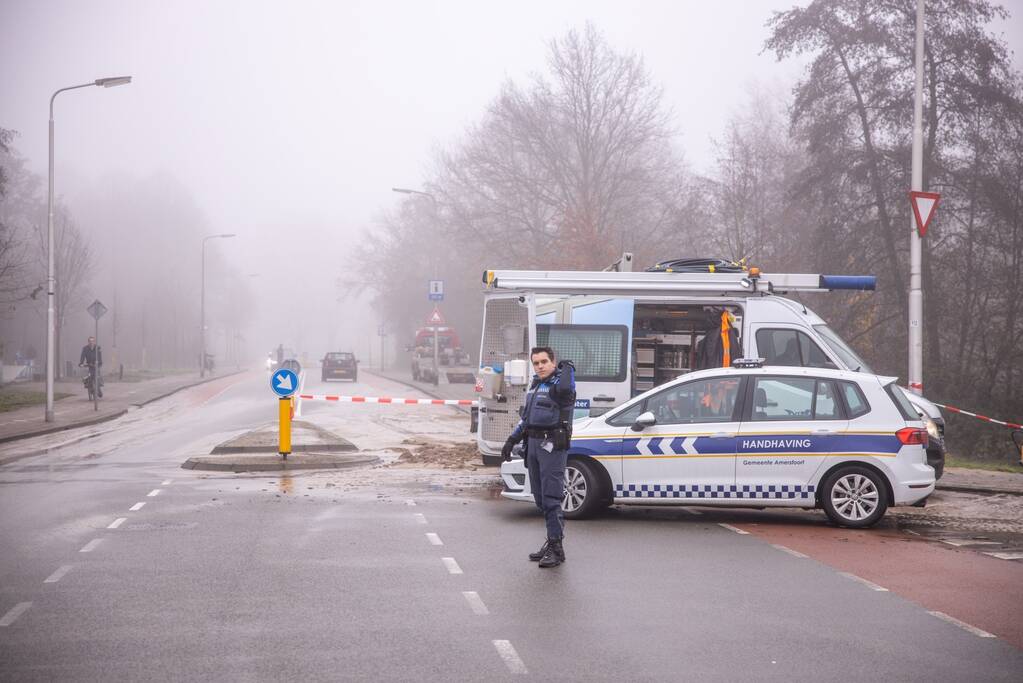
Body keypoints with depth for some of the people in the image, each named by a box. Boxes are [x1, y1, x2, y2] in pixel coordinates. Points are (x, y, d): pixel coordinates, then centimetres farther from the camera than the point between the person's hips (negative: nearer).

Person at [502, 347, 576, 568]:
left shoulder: (559, 382, -10)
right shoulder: (535, 384, 17)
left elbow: (566, 388, -37)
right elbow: (526, 417, 27)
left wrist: (568, 368, -20)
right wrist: (512, 440, 24)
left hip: (552, 445, -9)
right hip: (533, 443, 9)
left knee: (551, 497, -11)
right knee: (540, 498, 13)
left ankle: (556, 548, -9)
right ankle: (552, 541, 23)